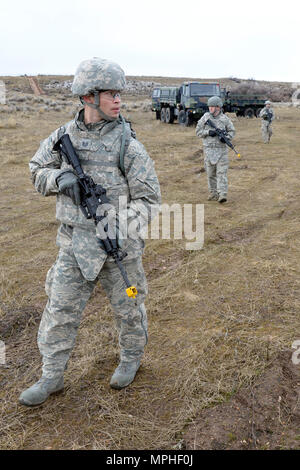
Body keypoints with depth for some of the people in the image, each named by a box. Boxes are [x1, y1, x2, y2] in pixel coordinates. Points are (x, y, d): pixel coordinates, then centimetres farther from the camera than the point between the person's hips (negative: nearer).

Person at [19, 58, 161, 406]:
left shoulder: (127, 144, -12)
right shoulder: (63, 136, -1)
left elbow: (148, 199, -11)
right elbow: (37, 171, 12)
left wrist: (122, 228, -27)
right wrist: (59, 177, -11)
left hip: (118, 243, -3)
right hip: (75, 243, 3)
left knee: (127, 306, 14)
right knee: (60, 309, 9)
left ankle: (131, 358, 41)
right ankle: (51, 376, 27)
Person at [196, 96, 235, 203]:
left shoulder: (225, 119, 2)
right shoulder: (205, 117, 4)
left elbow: (232, 131, 9)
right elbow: (198, 131, 4)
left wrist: (226, 137, -12)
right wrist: (208, 132, -14)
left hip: (221, 149, -2)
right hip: (209, 149, 2)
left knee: (222, 172, -8)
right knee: (210, 173, 8)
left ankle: (222, 194, -11)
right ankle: (213, 193, 20)